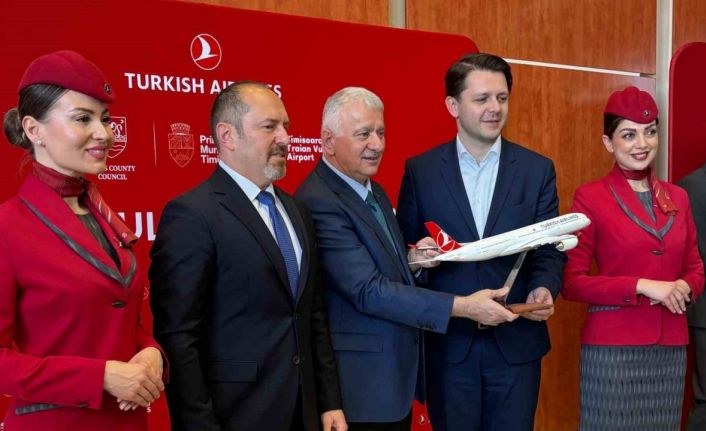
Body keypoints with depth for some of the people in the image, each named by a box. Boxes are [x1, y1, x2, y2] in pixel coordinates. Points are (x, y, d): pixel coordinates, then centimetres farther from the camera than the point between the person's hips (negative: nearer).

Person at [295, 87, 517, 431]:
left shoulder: (374, 192, 10)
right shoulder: (318, 202, -19)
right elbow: (368, 291, -24)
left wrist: (411, 260, -4)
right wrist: (463, 306, -23)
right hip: (362, 382, -8)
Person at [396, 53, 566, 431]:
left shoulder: (537, 169, 2)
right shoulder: (420, 170, 0)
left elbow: (550, 249, 2)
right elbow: (403, 249, 4)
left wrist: (544, 288, -18)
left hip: (516, 342, 1)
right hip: (447, 342, 0)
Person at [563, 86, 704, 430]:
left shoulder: (677, 197, 9)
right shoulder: (590, 197, -6)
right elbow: (572, 282, -9)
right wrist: (642, 286, -17)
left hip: (671, 346, 5)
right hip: (612, 345, -5)